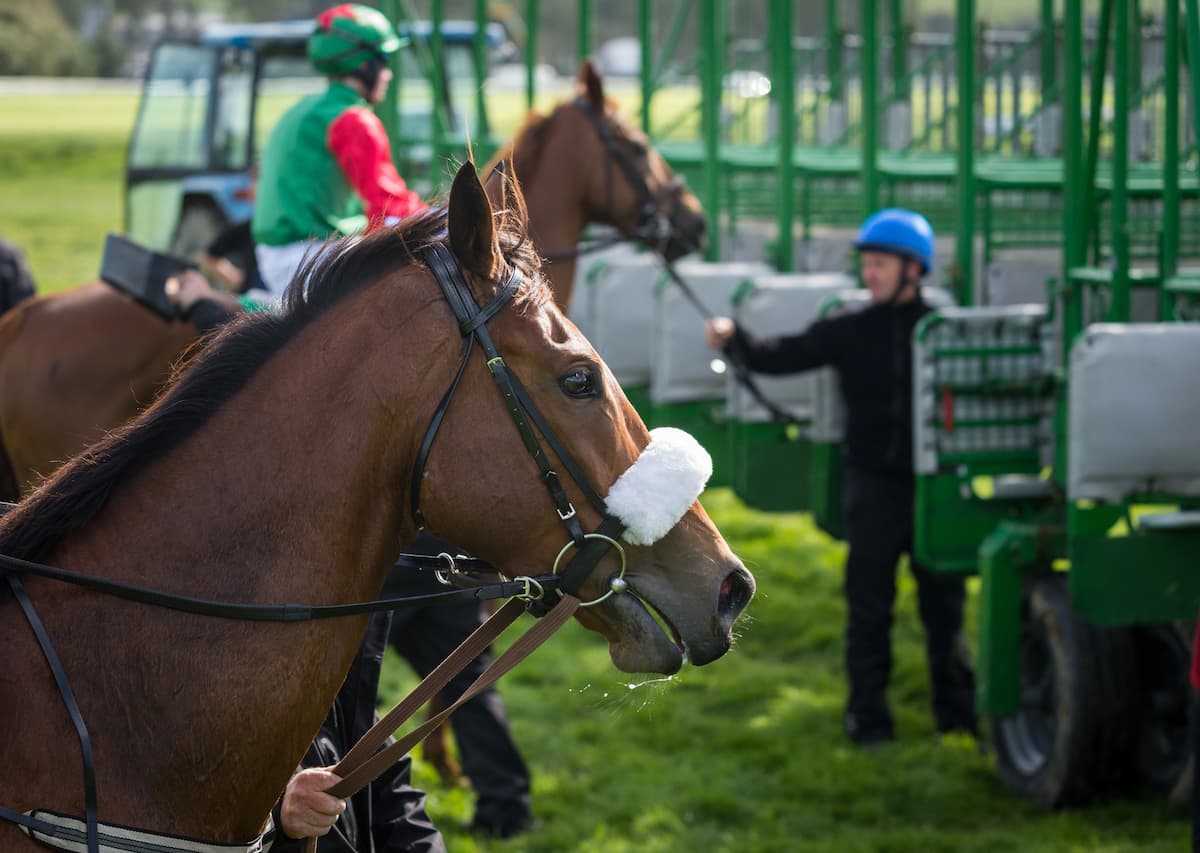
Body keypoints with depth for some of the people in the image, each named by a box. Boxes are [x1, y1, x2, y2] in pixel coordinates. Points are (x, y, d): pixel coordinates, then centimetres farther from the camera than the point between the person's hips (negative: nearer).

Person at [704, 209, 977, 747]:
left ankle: (956, 708, 22)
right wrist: (734, 340, -25)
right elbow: (784, 356, -9)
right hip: (874, 481, 1)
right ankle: (868, 716, 13)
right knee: (869, 606, 5)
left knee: (943, 601, 9)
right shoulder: (851, 332, 1)